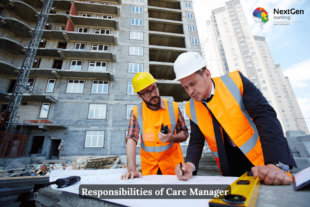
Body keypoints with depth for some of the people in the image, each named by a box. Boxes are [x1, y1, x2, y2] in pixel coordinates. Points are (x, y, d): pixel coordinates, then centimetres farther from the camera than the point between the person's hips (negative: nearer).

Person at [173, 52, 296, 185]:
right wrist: (190, 165, -25)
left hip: (263, 156, -2)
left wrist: (276, 163, -34)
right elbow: (196, 142, -6)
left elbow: (265, 116, -24)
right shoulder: (191, 108, -8)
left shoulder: (235, 81, -17)